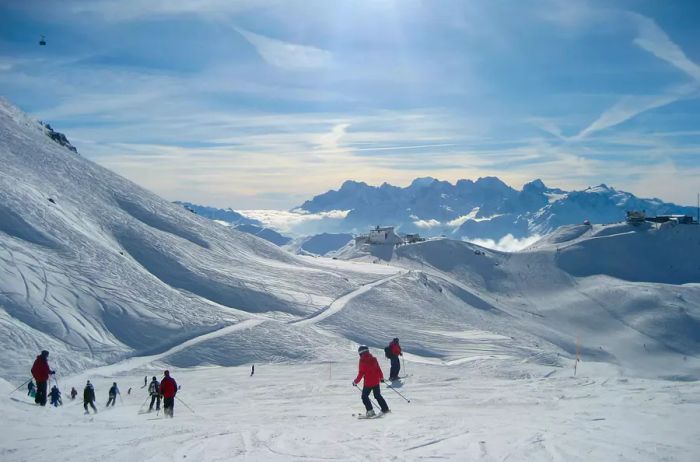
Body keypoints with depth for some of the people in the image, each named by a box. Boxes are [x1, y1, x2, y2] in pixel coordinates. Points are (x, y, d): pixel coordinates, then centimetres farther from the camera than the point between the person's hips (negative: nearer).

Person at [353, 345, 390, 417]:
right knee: (378, 395, 20)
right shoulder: (374, 359, 3)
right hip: (376, 381, 6)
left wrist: (355, 382, -3)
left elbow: (361, 373, -14)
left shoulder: (362, 361, -13)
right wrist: (381, 377, 26)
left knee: (364, 396, 6)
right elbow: (378, 369, 10)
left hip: (368, 382, -6)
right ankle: (385, 409, 22)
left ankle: (370, 411, -4)